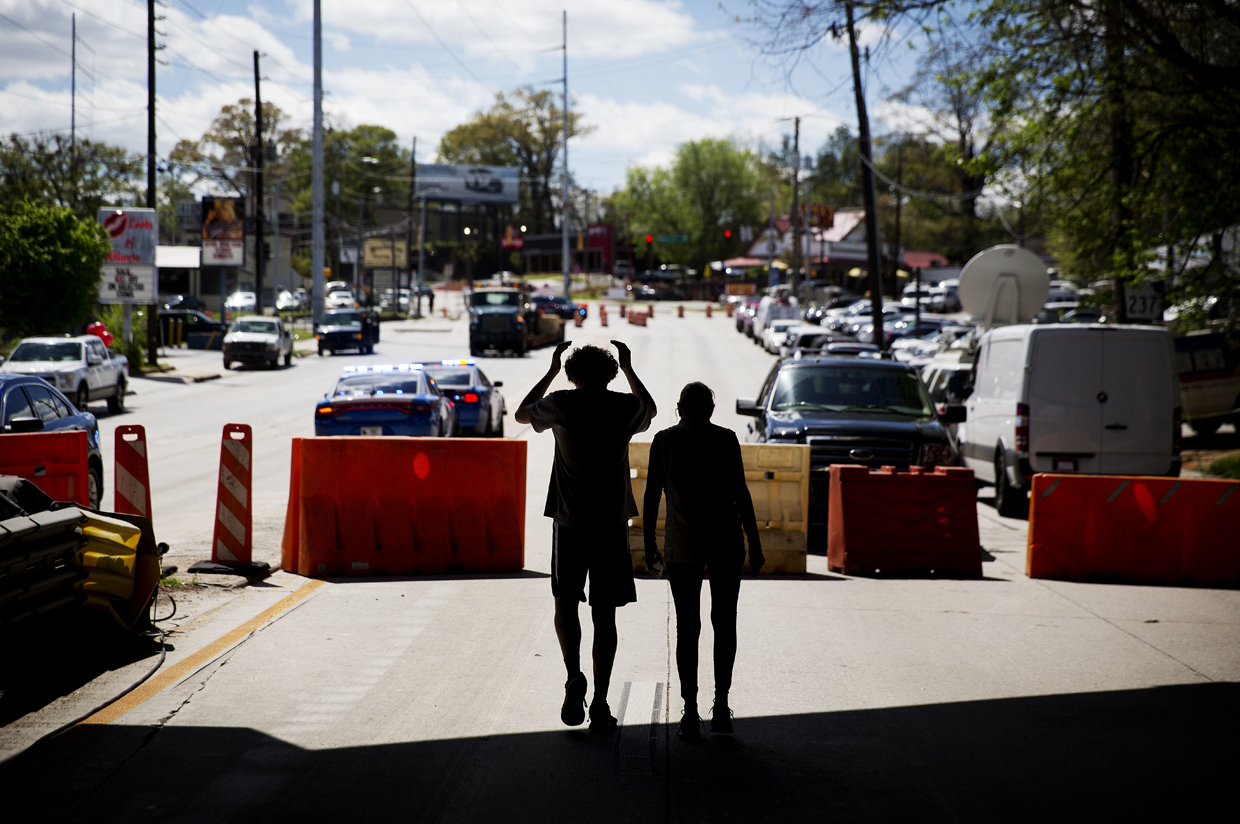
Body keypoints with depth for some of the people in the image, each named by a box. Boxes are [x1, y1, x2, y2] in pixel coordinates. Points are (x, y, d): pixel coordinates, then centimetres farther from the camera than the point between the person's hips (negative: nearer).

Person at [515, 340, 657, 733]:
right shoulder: (625, 407, 1)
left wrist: (551, 370, 22)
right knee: (604, 614, 5)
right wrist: (629, 368, 31)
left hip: (570, 523, -1)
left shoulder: (562, 404, -4)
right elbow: (650, 409, 26)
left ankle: (574, 676, -8)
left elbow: (521, 414, 17)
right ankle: (600, 706, 2)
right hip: (612, 523, 1)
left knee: (566, 602, 15)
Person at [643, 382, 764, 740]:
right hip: (725, 541, -1)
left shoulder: (664, 440, 4)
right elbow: (740, 494, -4)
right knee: (724, 624, 11)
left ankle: (690, 714, 0)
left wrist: (649, 544, 13)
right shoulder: (725, 439, 0)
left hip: (682, 546, 1)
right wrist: (754, 544, 1)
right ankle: (721, 705, 4)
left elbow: (651, 496, 4)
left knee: (687, 629, 5)